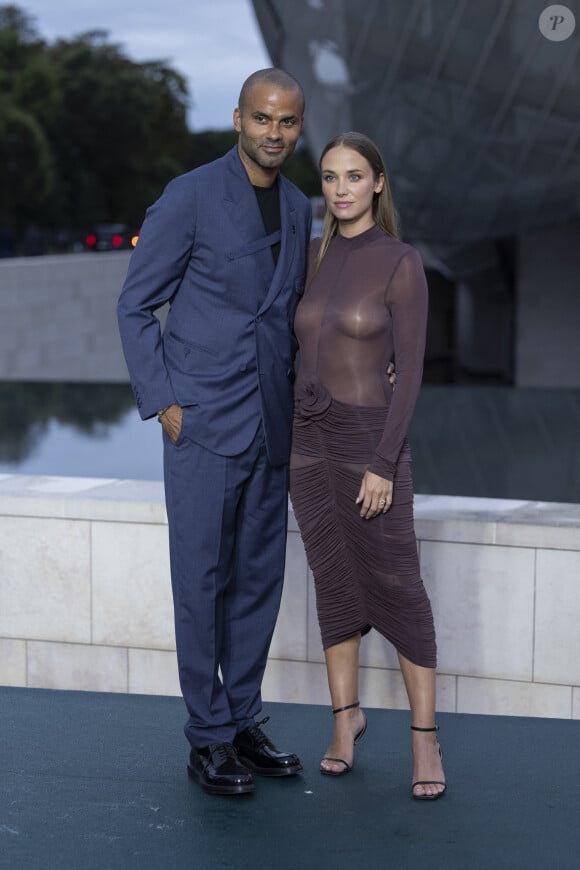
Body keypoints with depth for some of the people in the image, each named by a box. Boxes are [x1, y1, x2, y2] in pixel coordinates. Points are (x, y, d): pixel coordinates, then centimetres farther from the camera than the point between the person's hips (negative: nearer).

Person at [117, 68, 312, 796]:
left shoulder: (298, 211, 11)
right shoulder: (189, 197, -9)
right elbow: (136, 306, -5)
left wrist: (294, 400, 10)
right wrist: (162, 403, -11)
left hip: (270, 429, 6)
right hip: (203, 426, -6)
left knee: (259, 579, 11)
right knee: (203, 580, 0)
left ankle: (241, 722, 24)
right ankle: (209, 740, 11)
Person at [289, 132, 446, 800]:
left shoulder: (403, 264, -10)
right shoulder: (315, 257, 7)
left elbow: (410, 370, -13)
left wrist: (383, 465, -17)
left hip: (369, 440, -5)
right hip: (309, 438, 5)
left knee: (396, 588, 0)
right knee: (334, 581, 12)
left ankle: (424, 737, 13)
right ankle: (346, 718, 27)